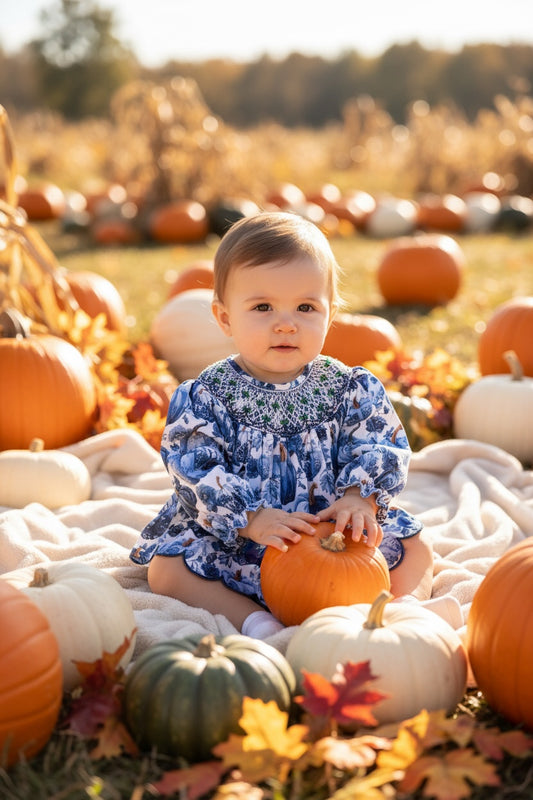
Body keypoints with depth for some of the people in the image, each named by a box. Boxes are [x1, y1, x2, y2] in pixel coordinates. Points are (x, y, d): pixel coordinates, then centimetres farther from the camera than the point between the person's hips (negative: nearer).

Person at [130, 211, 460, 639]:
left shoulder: (351, 389, -5)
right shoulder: (205, 397, -11)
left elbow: (382, 448, -8)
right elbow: (196, 472, -18)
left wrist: (358, 497, -29)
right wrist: (251, 519, -31)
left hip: (339, 537, 1)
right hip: (232, 543, -1)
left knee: (417, 549, -8)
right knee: (165, 568, -19)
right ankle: (254, 619, -22)